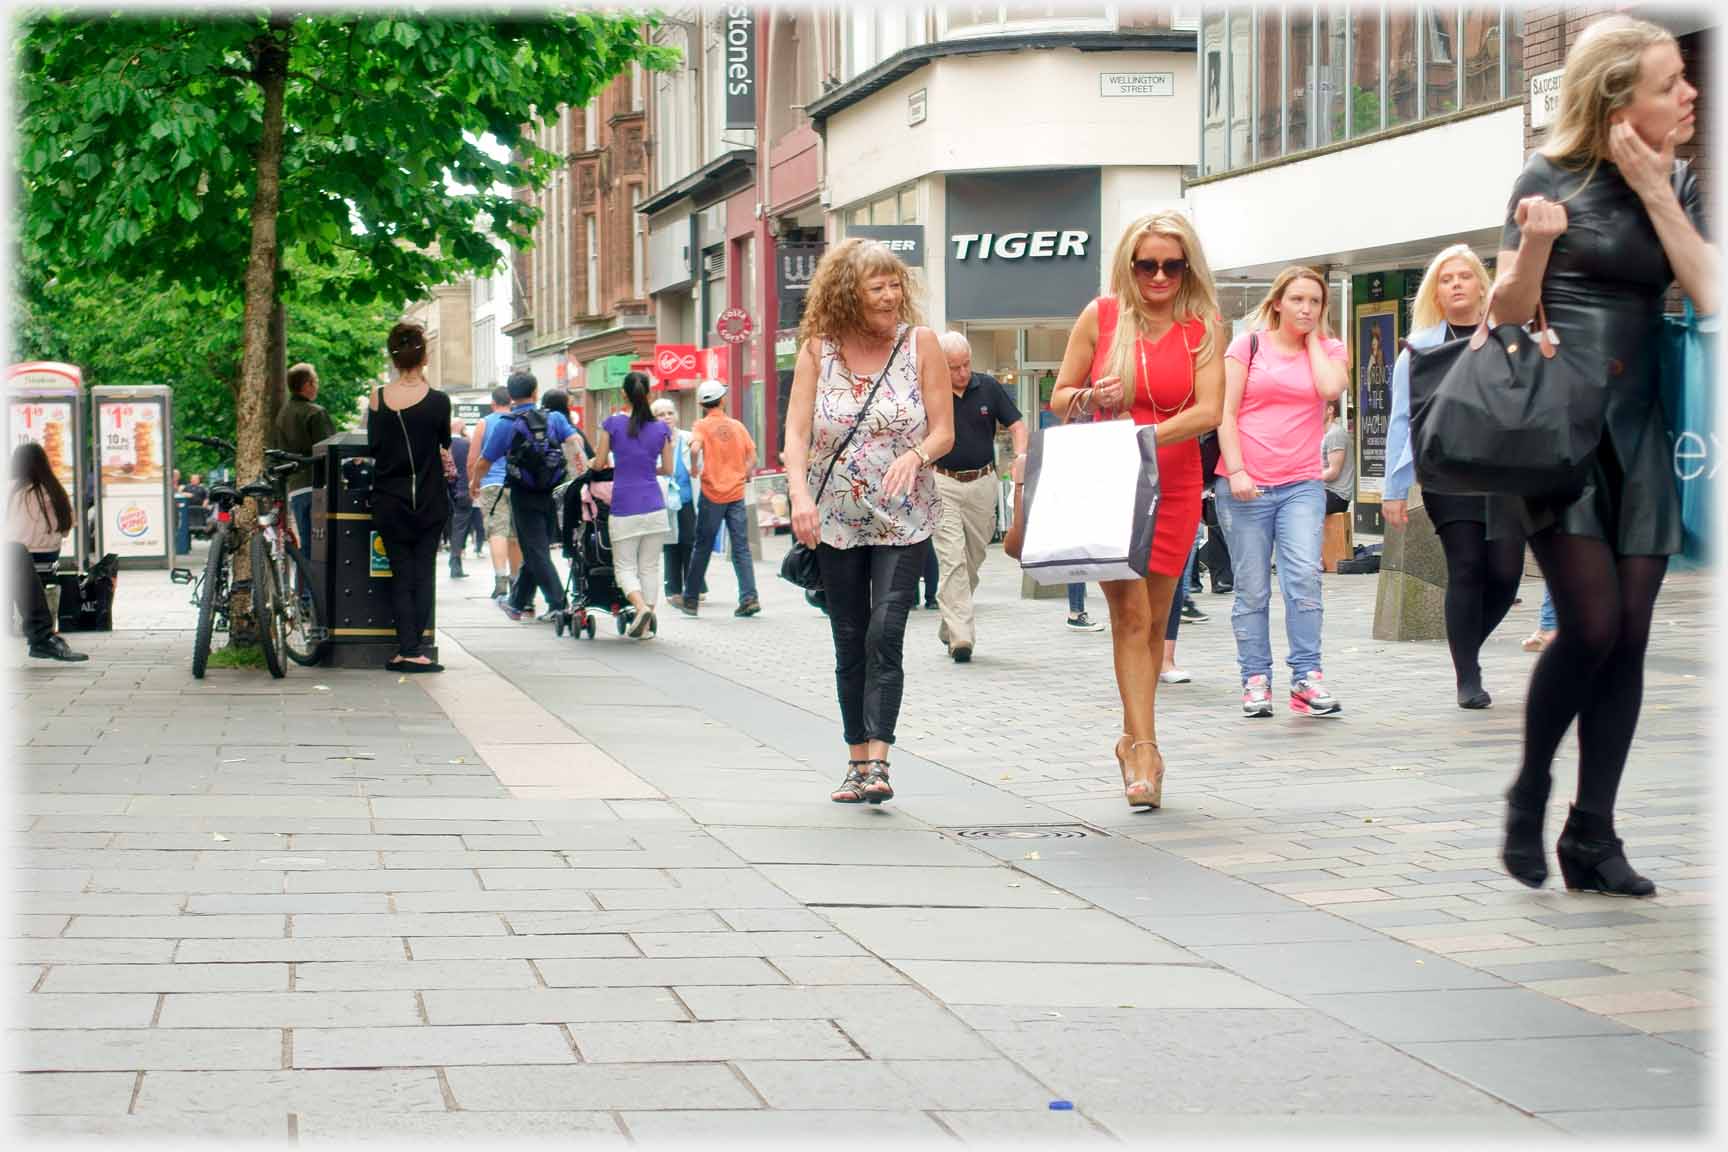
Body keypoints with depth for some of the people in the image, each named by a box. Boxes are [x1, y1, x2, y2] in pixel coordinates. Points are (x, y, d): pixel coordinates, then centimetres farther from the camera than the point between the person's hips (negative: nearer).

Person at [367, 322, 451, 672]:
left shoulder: (379, 397, -5)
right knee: (423, 574, 5)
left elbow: (373, 446, 4)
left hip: (390, 502, 1)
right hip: (429, 502, -1)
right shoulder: (437, 400, -9)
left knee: (401, 576, 6)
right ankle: (414, 649, -2)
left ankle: (406, 650, -2)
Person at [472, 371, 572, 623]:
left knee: (536, 552, 1)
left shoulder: (504, 424, -6)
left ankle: (557, 604, -8)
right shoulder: (555, 419, 2)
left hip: (525, 496, -4)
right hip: (553, 494, 4)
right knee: (536, 550, 15)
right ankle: (518, 602, 26)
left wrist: (474, 481, 18)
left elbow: (485, 461, 0)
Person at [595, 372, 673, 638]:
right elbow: (667, 469, 9)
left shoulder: (613, 423, -4)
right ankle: (646, 624, 8)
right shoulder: (661, 429, 2)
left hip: (624, 507, -2)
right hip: (654, 505, 2)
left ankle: (641, 607, -20)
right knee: (650, 566, 10)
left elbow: (599, 463, 2)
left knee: (624, 566, 5)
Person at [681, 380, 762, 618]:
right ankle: (749, 597, -7)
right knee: (741, 548, 4)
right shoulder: (738, 425, 6)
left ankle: (690, 600, 14)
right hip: (736, 494, 2)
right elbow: (752, 455, 7)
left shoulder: (702, 425, -5)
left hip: (712, 494, -2)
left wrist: (695, 470, -6)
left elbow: (695, 448, -22)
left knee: (702, 548, 7)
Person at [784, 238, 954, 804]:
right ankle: (857, 760, 17)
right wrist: (800, 494, -22)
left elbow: (944, 431, -3)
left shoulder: (919, 343, -4)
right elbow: (796, 431, -7)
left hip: (903, 520, -2)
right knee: (849, 642, 8)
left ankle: (878, 761, -19)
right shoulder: (818, 349, -2)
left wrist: (916, 454, -24)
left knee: (885, 635, -15)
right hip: (837, 520, 2)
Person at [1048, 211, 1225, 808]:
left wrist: (1147, 436, -24)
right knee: (1131, 612, -12)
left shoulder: (1202, 326, 0)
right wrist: (1094, 398, -15)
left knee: (1154, 619, 9)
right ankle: (1144, 749, -14)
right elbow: (1059, 398, 7)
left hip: (1174, 486, 1)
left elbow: (1208, 410, -11)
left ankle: (1133, 739, 26)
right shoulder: (1100, 316, 1)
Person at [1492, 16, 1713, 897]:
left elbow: (1711, 297, -2)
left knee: (1630, 634, 1)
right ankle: (1527, 795, 8)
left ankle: (1592, 837, 8)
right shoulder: (1552, 178, -4)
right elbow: (1507, 315, -3)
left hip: (1639, 428, 5)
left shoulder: (1677, 184, 10)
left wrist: (1657, 195, -8)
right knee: (1592, 623, -15)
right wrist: (1535, 246, -23)